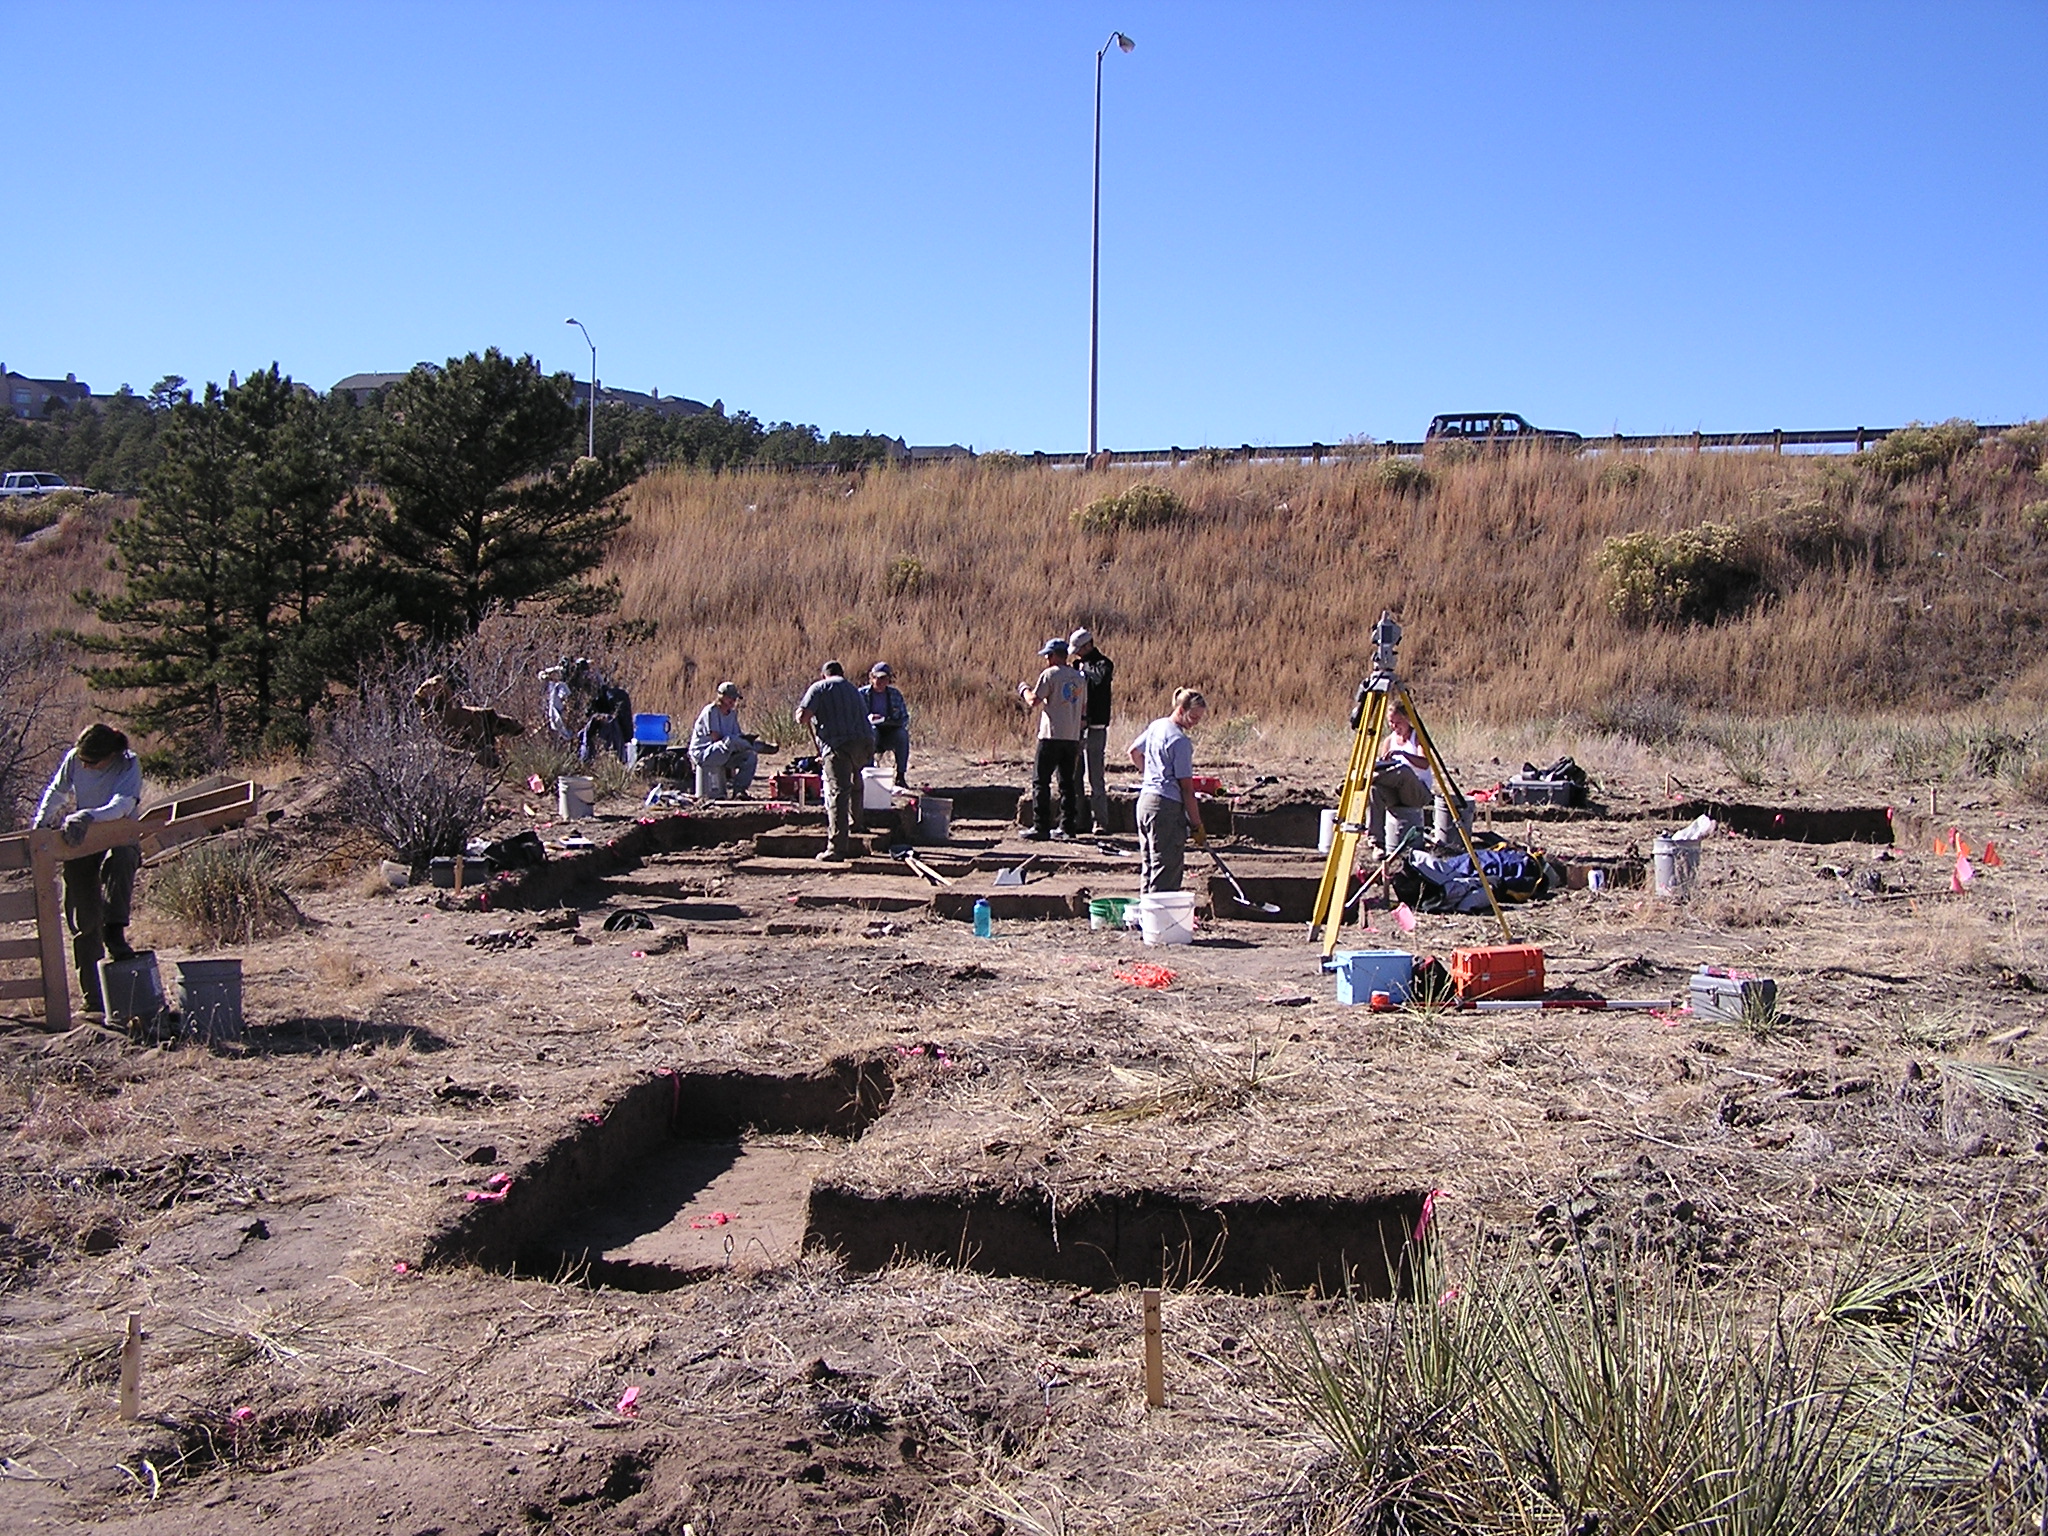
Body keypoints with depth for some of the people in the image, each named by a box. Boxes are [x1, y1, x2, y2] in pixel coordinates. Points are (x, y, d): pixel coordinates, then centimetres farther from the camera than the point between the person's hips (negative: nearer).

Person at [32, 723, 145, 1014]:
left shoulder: (129, 766, -17)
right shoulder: (73, 759, -6)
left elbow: (122, 805, -33)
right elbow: (56, 792, 14)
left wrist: (87, 817, -47)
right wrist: (40, 824, 8)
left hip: (119, 839, -3)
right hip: (79, 843, 3)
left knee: (119, 862, -42)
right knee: (84, 922, 0)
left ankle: (115, 934, -37)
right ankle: (93, 999, 5)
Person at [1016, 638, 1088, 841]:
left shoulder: (1050, 674, -7)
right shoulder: (1079, 678, 14)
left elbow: (1033, 701, -10)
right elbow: (1083, 708, 17)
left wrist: (1024, 689, 9)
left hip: (1052, 735, -6)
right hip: (1073, 737, 7)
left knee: (1041, 782, -2)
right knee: (1068, 782, 12)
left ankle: (1041, 828, -6)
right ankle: (1068, 827, 11)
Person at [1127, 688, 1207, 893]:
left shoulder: (1156, 726, 11)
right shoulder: (1180, 741, -14)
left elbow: (1134, 752, 27)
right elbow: (1186, 787, -14)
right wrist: (1196, 823, -9)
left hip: (1145, 799, 9)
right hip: (1167, 806, -9)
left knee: (1149, 865, 14)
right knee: (1168, 868, -6)